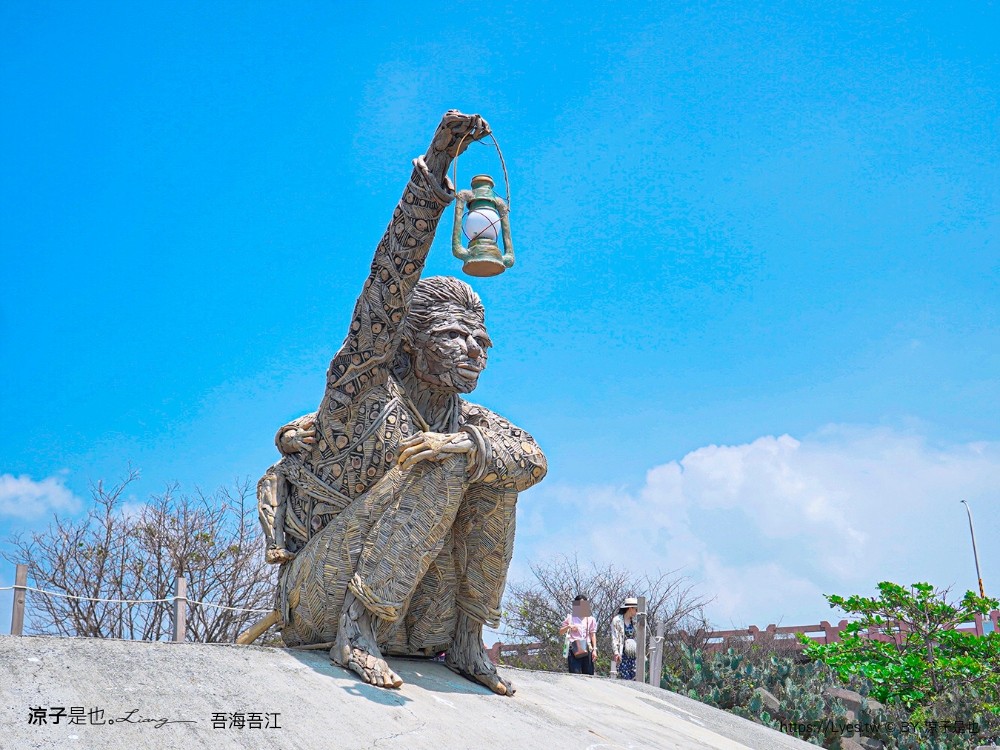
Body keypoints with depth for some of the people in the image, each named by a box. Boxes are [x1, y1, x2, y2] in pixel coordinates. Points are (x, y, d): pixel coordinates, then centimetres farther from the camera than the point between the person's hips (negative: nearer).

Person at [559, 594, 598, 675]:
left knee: (589, 674, -4)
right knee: (575, 674, -13)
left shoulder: (590, 619, 16)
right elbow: (560, 632, 15)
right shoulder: (570, 617, 12)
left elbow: (593, 635, 11)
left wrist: (594, 649, 1)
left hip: (587, 650, 2)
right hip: (574, 650, -2)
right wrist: (568, 627, -4)